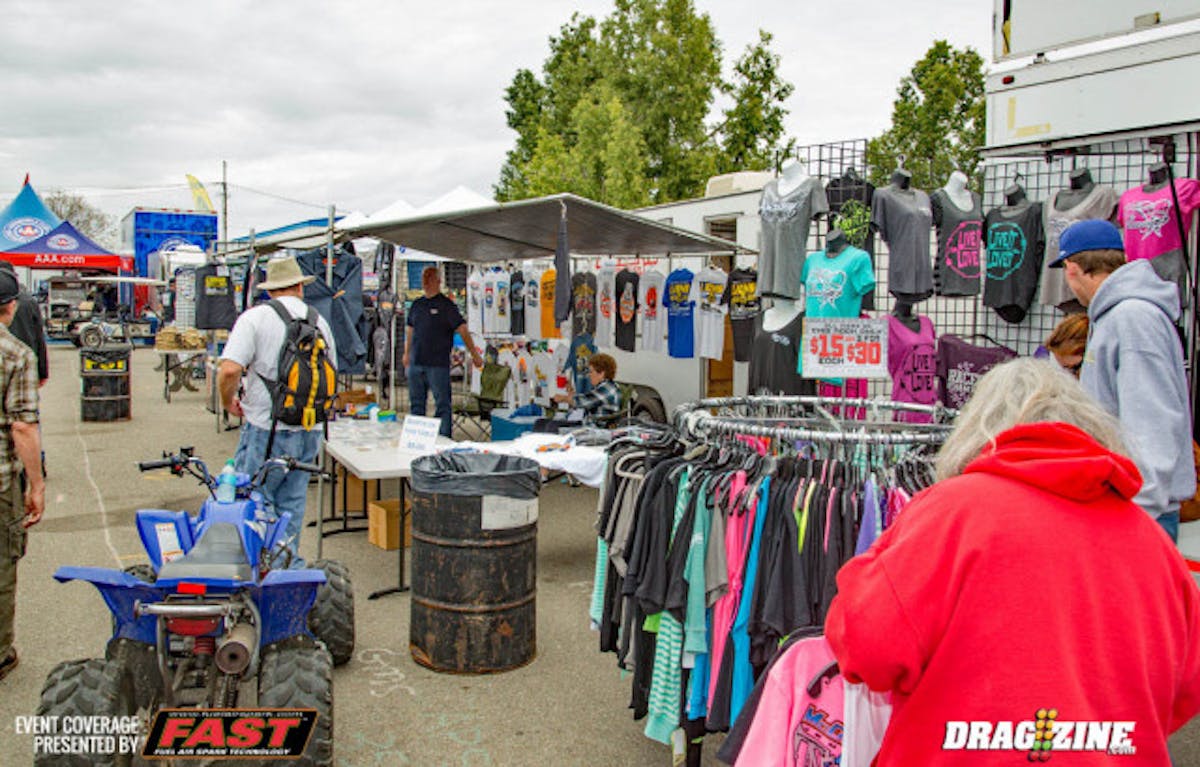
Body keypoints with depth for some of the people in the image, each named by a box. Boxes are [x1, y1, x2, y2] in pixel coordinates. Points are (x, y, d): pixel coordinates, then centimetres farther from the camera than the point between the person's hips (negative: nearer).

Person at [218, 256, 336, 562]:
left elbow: (229, 370, -17)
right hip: (309, 429, 5)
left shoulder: (254, 318, -7)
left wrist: (228, 400, 2)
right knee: (292, 505, 15)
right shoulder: (320, 321, 7)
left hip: (266, 428, -5)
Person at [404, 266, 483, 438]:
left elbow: (463, 330, -7)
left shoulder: (446, 305, -4)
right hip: (415, 364, 6)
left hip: (438, 365, -6)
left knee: (442, 404, -3)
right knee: (416, 403, 12)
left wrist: (475, 356, -9)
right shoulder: (417, 304, 13)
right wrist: (407, 354, 21)